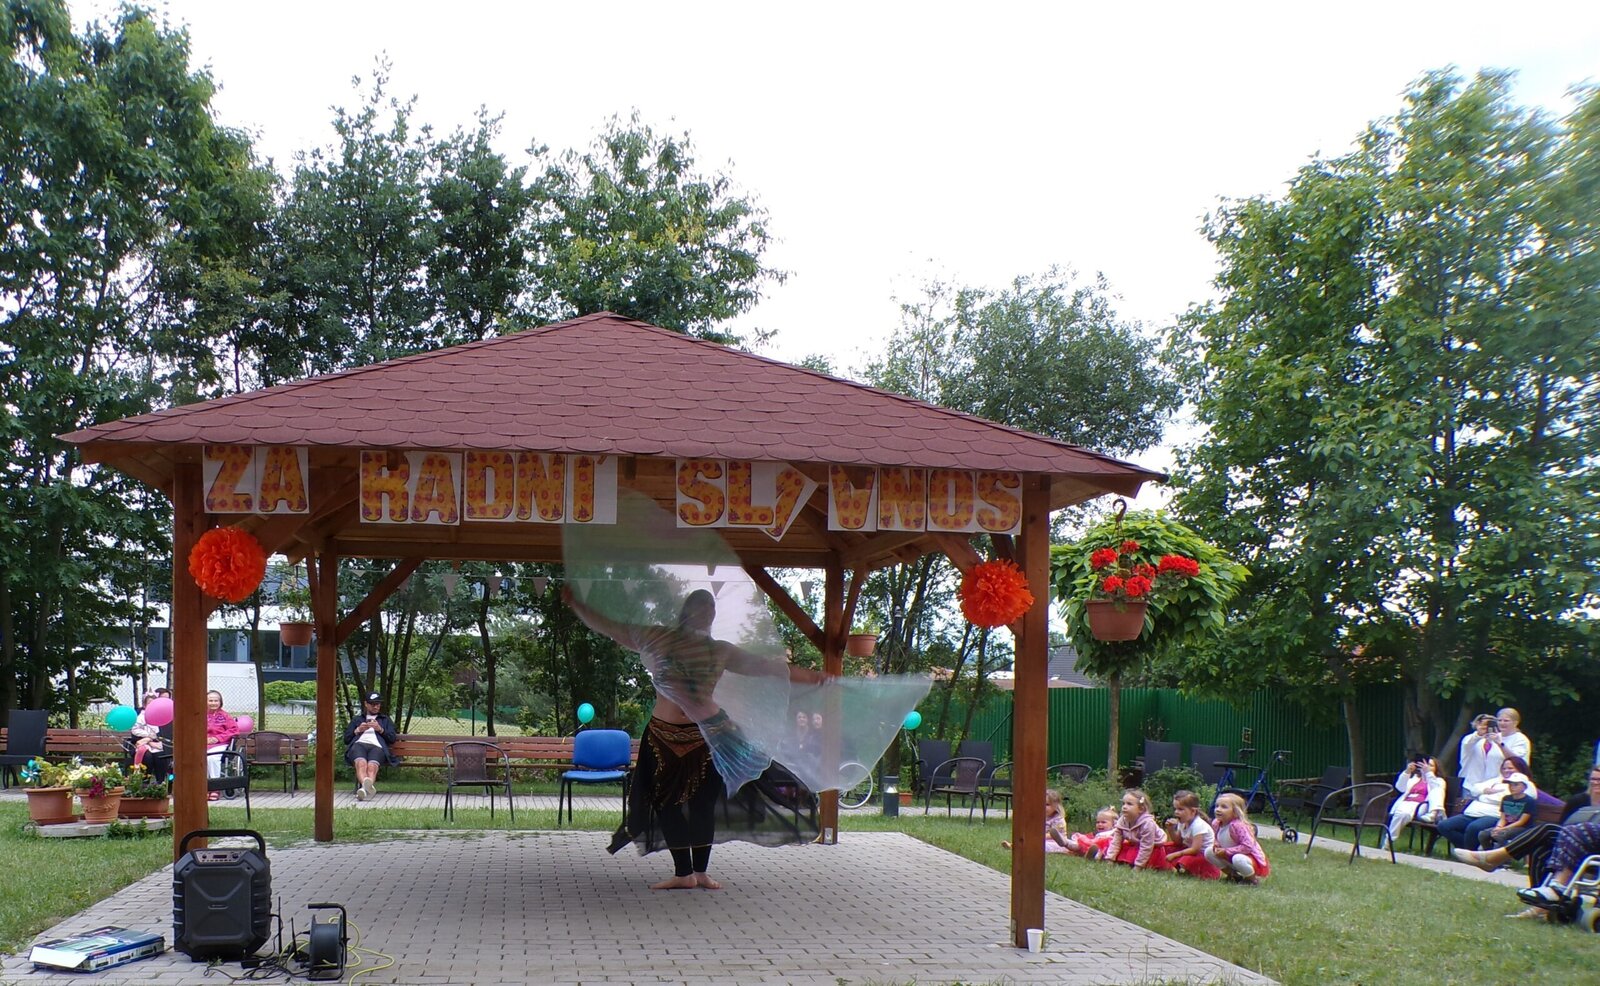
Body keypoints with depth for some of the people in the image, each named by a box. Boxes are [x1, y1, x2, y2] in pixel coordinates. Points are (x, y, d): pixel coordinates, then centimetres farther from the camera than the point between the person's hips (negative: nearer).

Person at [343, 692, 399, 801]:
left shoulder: (385, 720, 35)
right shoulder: (357, 719, 37)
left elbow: (393, 739, 19)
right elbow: (346, 739, 25)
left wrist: (380, 729, 3)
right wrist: (358, 730, 7)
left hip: (377, 746, 0)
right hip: (359, 744, 0)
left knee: (372, 766, -38)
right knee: (361, 764, -39)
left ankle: (365, 788, -67)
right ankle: (368, 787, -67)